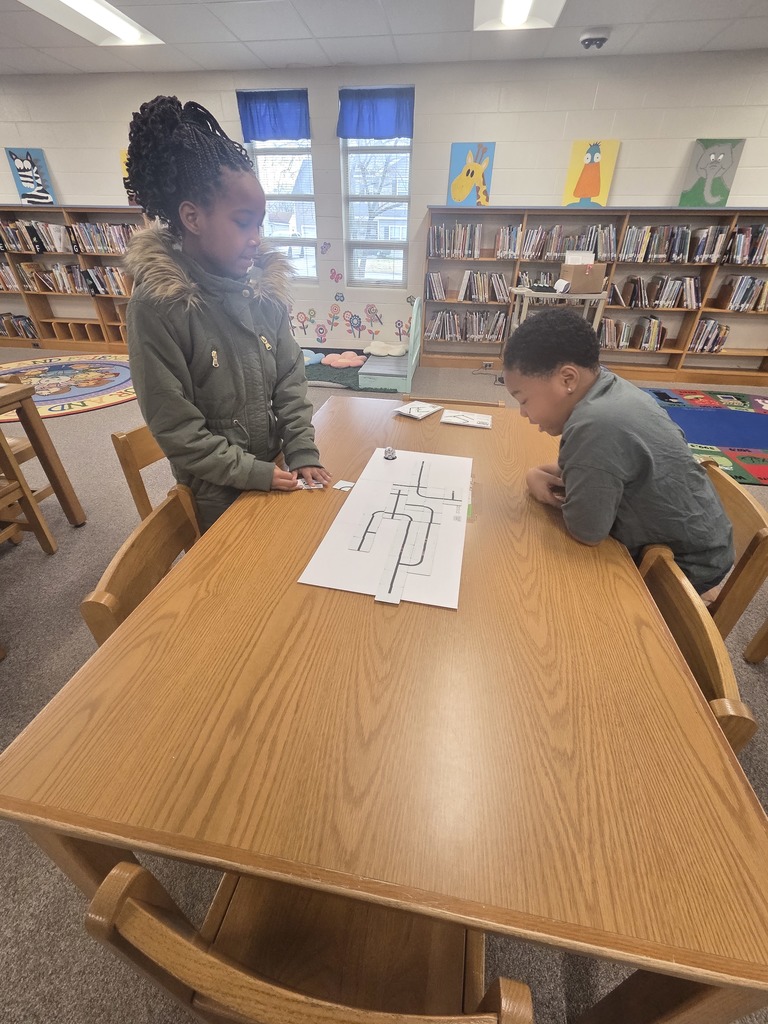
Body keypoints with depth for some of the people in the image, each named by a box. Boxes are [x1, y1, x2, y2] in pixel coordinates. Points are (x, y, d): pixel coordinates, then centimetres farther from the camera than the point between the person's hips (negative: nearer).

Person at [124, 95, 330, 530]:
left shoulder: (262, 285, -3)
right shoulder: (156, 304, -19)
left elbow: (291, 376, 0)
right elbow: (175, 427, -17)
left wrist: (302, 452, -8)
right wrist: (253, 472, -18)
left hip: (275, 470, 5)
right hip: (218, 493, -5)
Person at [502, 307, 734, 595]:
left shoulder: (595, 426, -37)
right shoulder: (605, 387, -8)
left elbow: (585, 532, -28)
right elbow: (584, 466, 6)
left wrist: (553, 488, -11)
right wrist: (540, 473, -13)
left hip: (687, 562, -7)